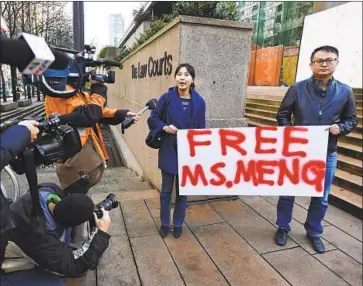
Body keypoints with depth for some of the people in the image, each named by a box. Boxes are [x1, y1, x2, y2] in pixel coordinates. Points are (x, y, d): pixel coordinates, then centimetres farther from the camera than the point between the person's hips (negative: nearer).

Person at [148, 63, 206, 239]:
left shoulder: (199, 102, -4)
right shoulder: (167, 98, -7)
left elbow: (201, 129, 2)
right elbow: (152, 119, 2)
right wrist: (164, 127, -17)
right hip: (168, 152, -1)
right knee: (166, 190, 12)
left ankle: (178, 224, 35)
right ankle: (164, 223, 33)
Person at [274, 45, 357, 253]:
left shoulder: (345, 92, -1)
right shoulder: (298, 89, -6)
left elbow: (352, 120, 8)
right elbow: (282, 115, 2)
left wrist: (340, 128, -13)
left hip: (327, 155, 2)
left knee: (321, 198, 15)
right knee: (287, 193, 10)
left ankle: (314, 232, 37)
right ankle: (283, 228, 32)